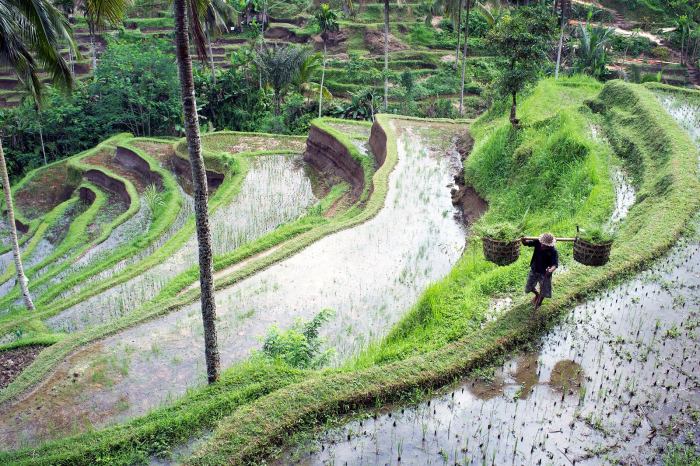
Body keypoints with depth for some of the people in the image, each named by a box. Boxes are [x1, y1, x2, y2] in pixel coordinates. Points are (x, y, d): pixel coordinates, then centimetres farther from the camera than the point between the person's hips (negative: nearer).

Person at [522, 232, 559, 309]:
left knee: (544, 291, 9)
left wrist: (551, 270, -52)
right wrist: (523, 241, -33)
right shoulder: (537, 243, -19)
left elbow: (555, 264, -31)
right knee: (529, 287, 18)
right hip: (534, 270, 3)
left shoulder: (553, 251, -27)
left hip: (545, 273, -3)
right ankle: (537, 294, 52)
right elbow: (526, 243, -9)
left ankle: (539, 303, 40)